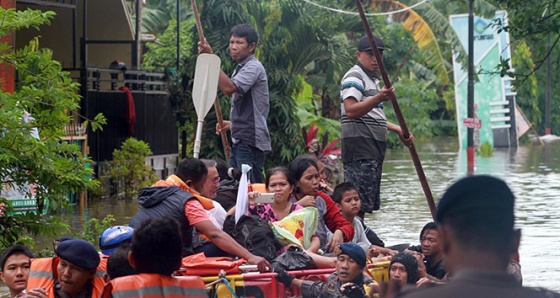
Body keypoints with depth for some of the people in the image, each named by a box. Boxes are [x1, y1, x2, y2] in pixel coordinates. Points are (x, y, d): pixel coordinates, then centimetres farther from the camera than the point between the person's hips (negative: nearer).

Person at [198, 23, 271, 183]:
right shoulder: (241, 68, 21)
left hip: (250, 141, -10)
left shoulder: (253, 67, -11)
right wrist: (233, 123, 16)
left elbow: (229, 88, -27)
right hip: (239, 140, 10)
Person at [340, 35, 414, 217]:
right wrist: (378, 99, -34)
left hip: (373, 147, 10)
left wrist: (398, 130, 30)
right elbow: (351, 111, -24)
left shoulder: (372, 79, 25)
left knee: (369, 202, 10)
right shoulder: (354, 77, -8)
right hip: (359, 145, -10)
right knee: (358, 202, -16)